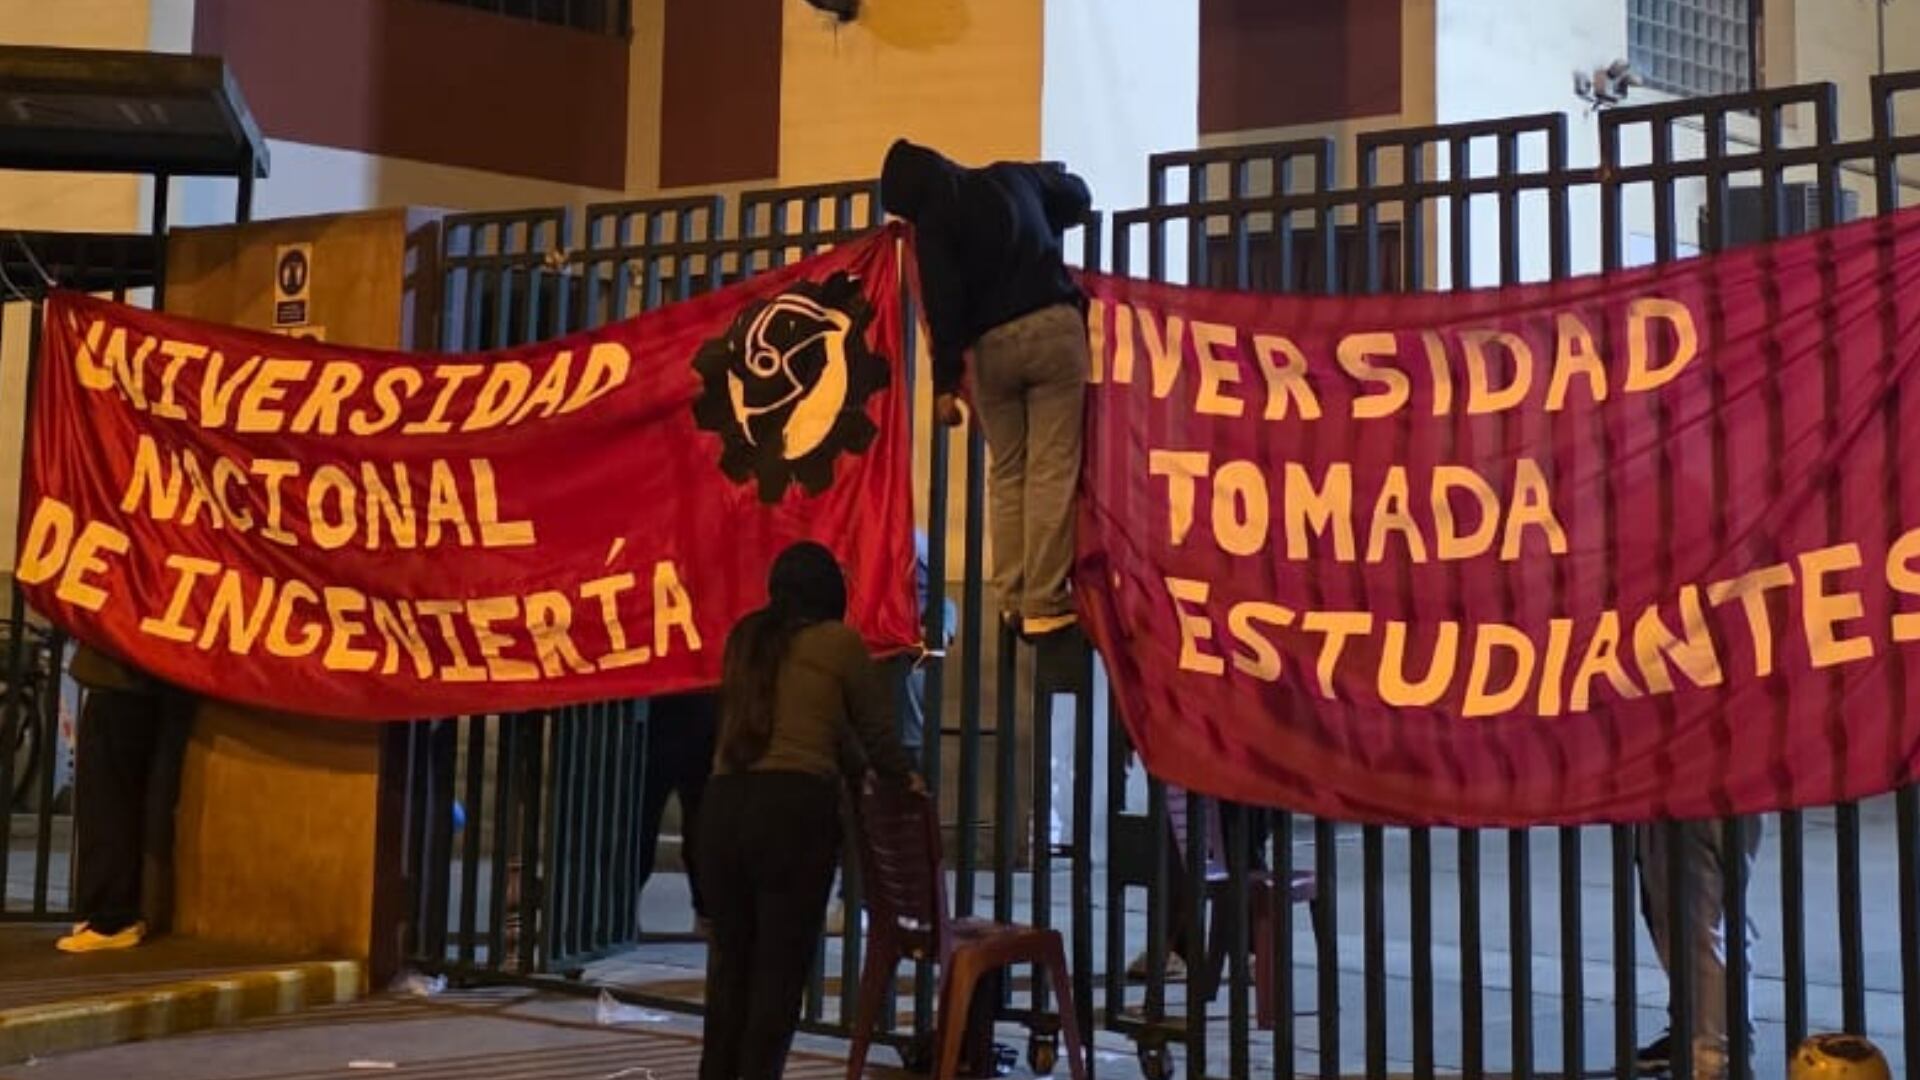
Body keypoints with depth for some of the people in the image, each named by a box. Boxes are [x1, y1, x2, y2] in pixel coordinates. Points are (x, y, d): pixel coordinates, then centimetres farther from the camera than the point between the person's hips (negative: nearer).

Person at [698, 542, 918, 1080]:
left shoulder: (745, 638, 19)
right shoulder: (839, 642, 6)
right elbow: (877, 731, 13)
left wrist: (852, 765, 37)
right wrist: (905, 778, 34)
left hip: (724, 802, 5)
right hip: (793, 804, -4)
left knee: (729, 957, 12)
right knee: (780, 963, 1)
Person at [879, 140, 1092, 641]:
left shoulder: (932, 218, 3)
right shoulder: (1011, 177, 15)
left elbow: (943, 302, -5)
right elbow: (1077, 195, 32)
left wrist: (945, 381, -3)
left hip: (991, 344, -1)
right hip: (1053, 325, 1)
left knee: (1007, 473, 12)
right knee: (1051, 470, -3)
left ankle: (1012, 600, 9)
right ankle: (1043, 604, -7)